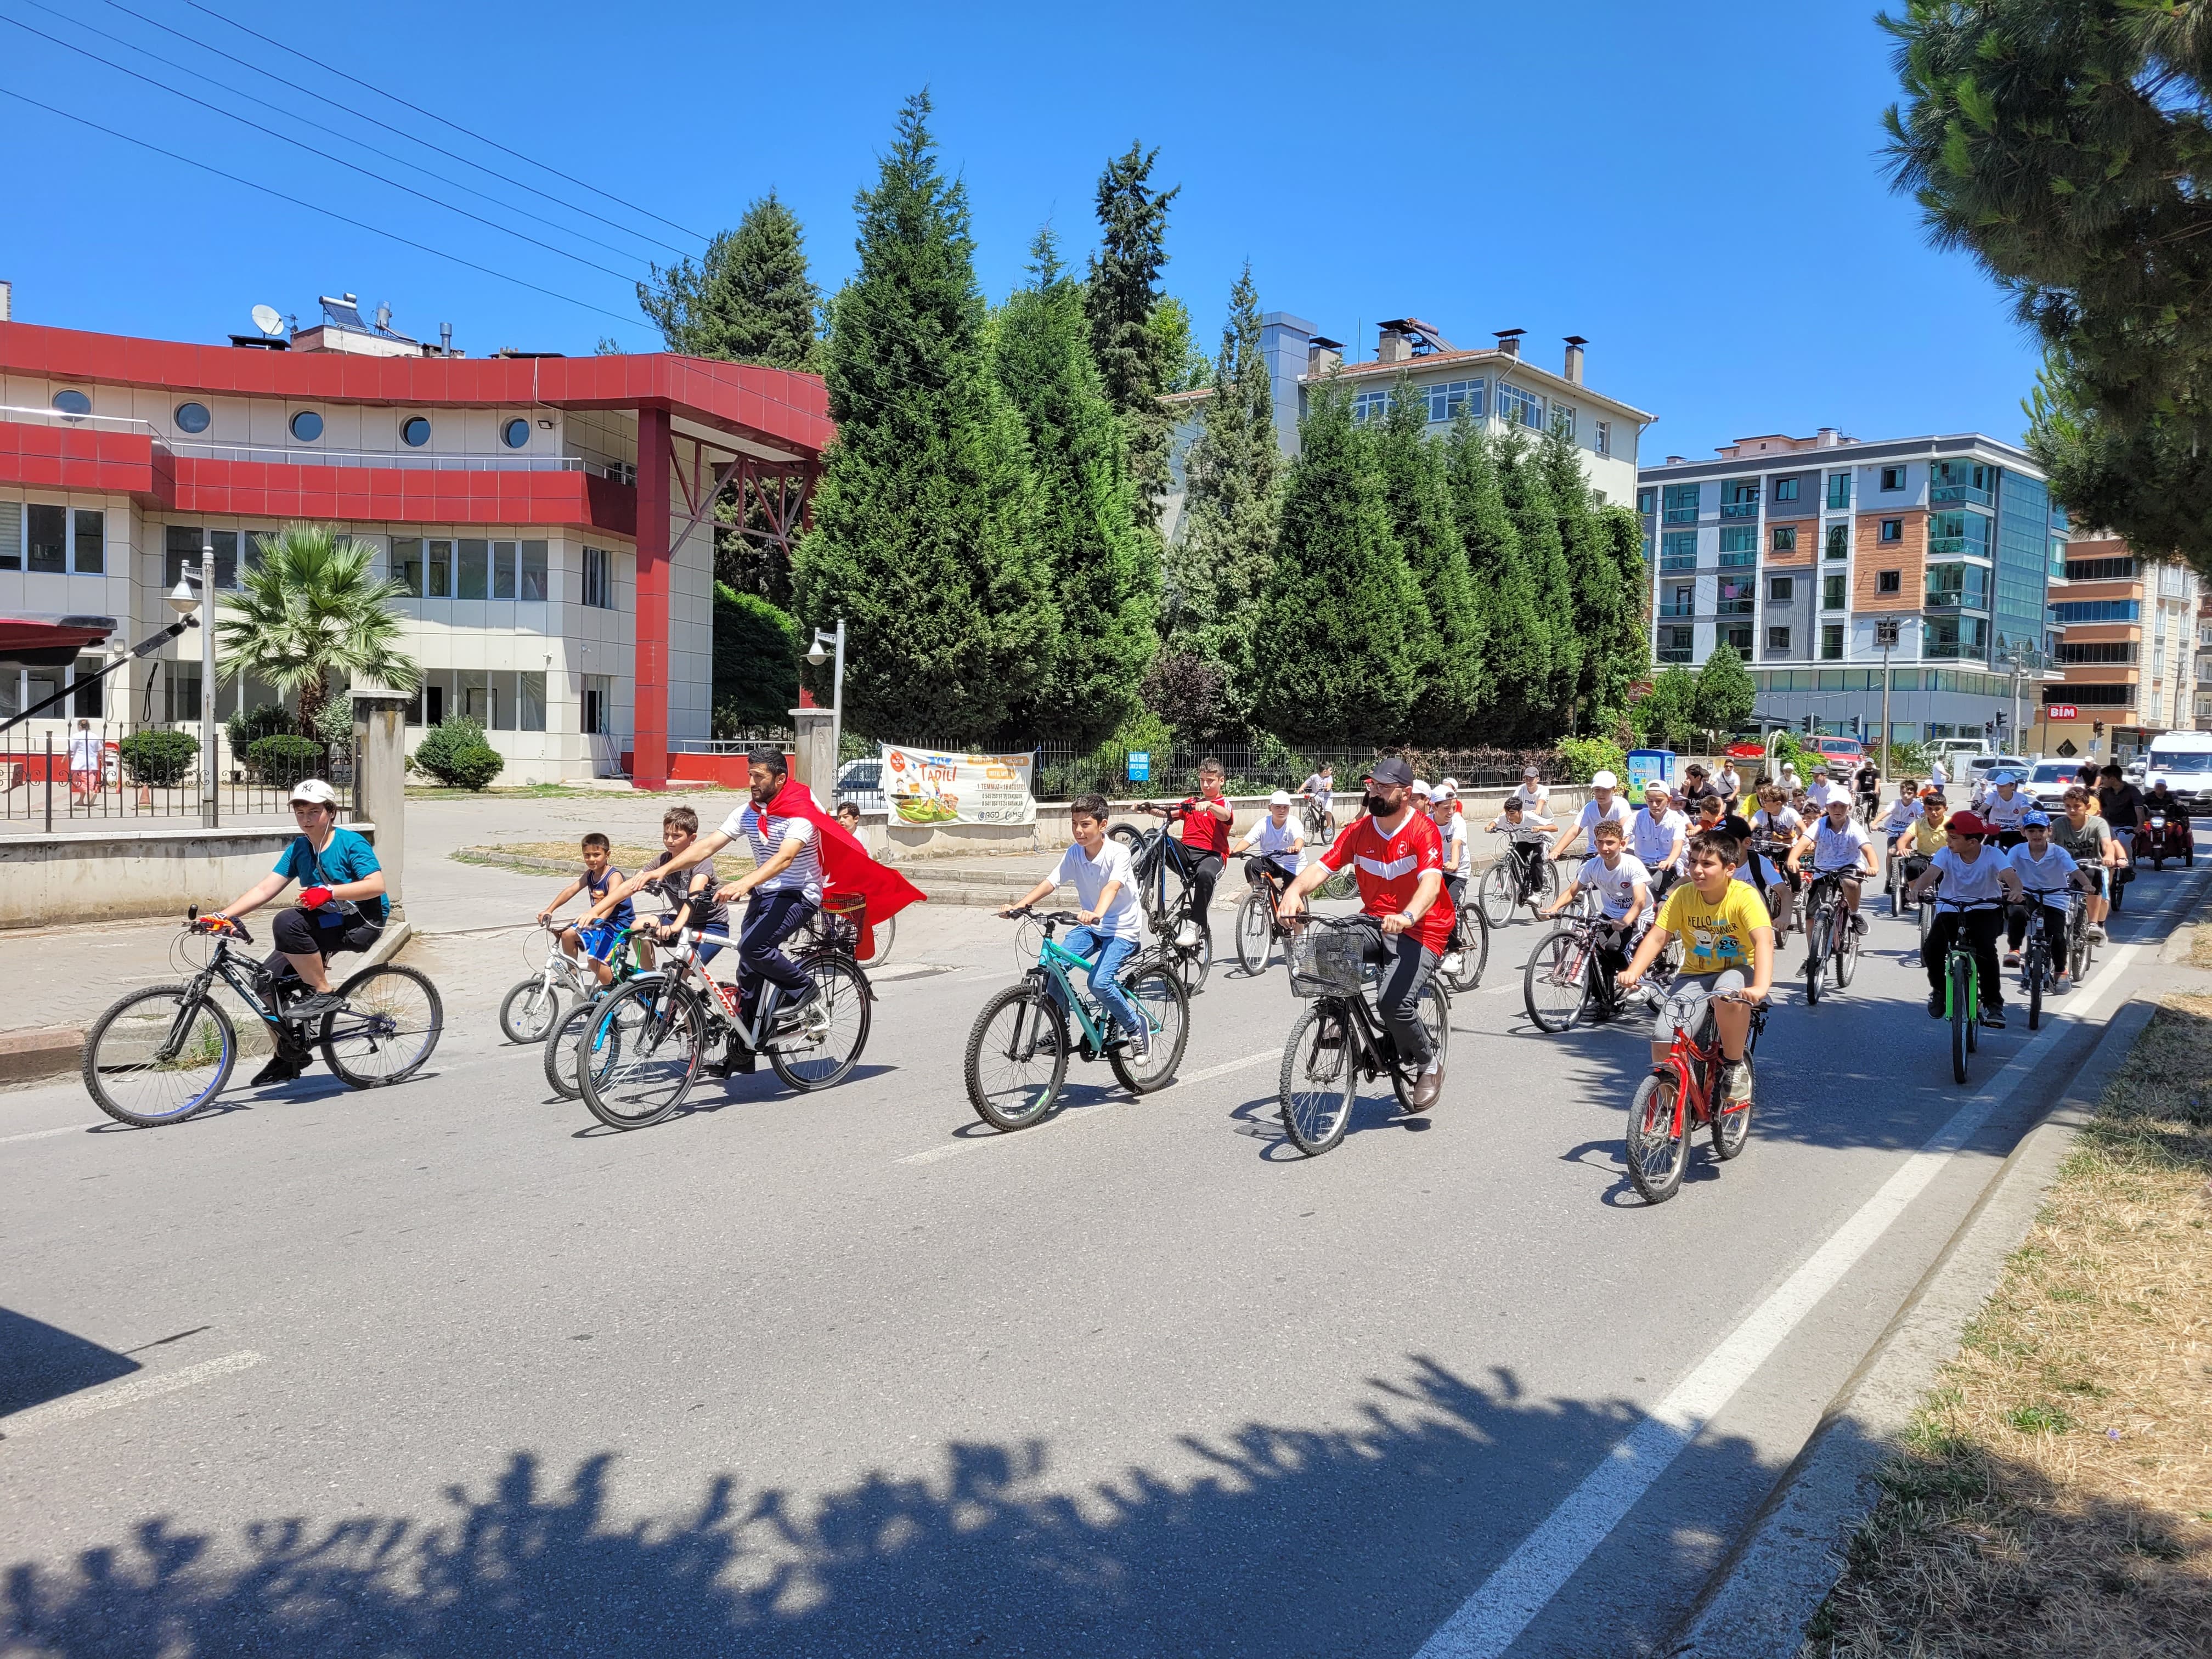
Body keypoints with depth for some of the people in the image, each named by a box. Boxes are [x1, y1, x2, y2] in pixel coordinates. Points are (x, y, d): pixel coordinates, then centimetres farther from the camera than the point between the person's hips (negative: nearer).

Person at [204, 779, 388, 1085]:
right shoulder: (299, 848, 9)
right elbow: (265, 889, 3)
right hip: (326, 926, 7)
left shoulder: (351, 842, -9)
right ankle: (290, 1053, 11)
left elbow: (376, 885, -19)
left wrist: (330, 892, -29)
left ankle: (324, 992, -17)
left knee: (288, 923, -31)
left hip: (362, 923, -7)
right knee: (267, 978, -5)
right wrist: (222, 915, -9)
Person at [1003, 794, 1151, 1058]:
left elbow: (1112, 887, -37)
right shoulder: (1074, 852, -5)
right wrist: (1019, 905, -28)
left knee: (1099, 983, -24)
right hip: (1090, 927, 5)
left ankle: (1135, 1027, 1)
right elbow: (1050, 882, -13)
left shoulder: (1118, 853, -20)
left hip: (1123, 930, -5)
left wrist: (1097, 914, -57)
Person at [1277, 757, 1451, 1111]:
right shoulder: (1359, 830, 3)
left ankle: (1429, 1064, 5)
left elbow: (1431, 881, -28)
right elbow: (1322, 866, -6)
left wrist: (1407, 916, -47)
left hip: (1421, 930, -5)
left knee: (1393, 1003, -25)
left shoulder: (1423, 830, -12)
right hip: (1374, 923, 5)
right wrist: (1295, 890, -27)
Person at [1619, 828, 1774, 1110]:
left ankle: (1735, 1065, -13)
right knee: (1663, 1040, -17)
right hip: (1695, 975, 3)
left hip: (1738, 971, -3)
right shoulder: (1682, 896, -9)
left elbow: (1764, 941, -31)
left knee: (1728, 995, -39)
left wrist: (1761, 987, -48)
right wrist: (1633, 972, -31)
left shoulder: (1745, 896, -19)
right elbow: (1656, 938, -13)